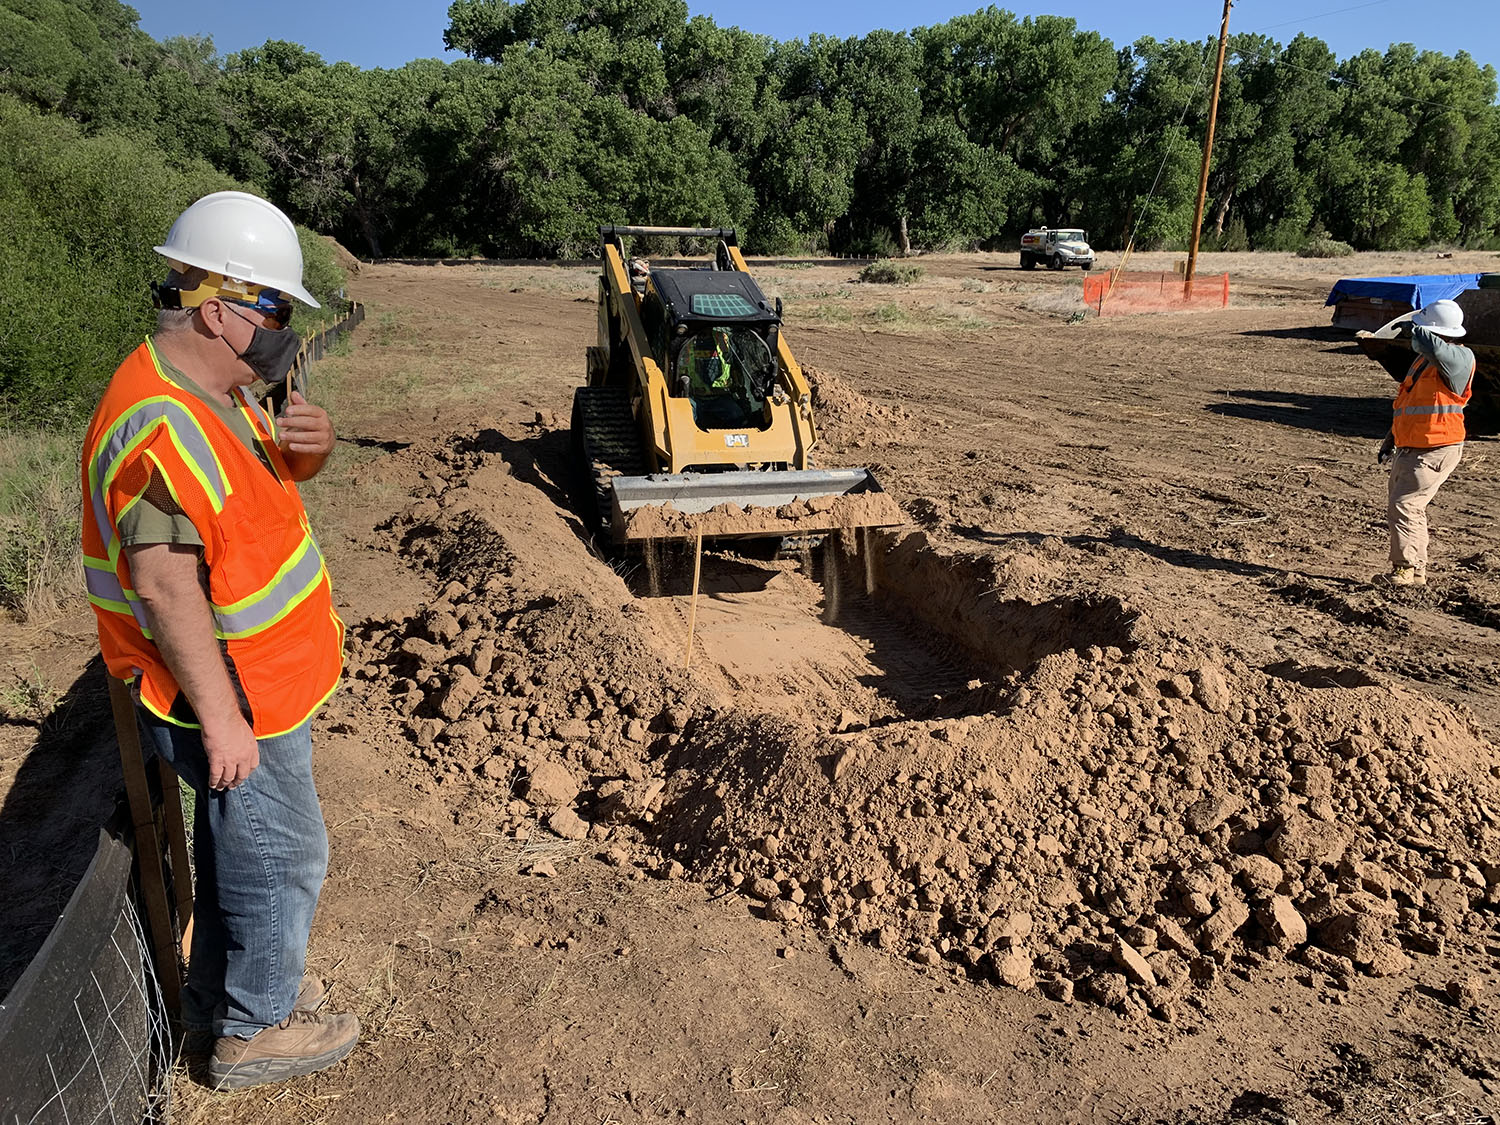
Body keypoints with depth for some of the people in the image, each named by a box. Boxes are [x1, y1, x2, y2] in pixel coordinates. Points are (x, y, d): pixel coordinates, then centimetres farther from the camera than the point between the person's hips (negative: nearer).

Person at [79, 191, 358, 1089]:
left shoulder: (215, 386, 4)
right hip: (233, 697, -10)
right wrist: (220, 718, -25)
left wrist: (311, 445, -9)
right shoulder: (162, 425, -27)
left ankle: (220, 995, 44)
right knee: (282, 857, 8)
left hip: (258, 679, 10)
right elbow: (164, 586, -29)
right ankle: (256, 1030, 29)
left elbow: (276, 476, 16)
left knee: (237, 843, 24)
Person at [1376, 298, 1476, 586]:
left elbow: (1433, 348, -38)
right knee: (1410, 511, 13)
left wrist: (1418, 333, -16)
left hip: (1436, 451, -9)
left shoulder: (1460, 358, -14)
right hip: (1407, 450, 9)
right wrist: (1390, 441, 22)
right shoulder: (1421, 360, 15)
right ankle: (1417, 573, 23)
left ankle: (1405, 569, -8)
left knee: (1403, 507, -16)